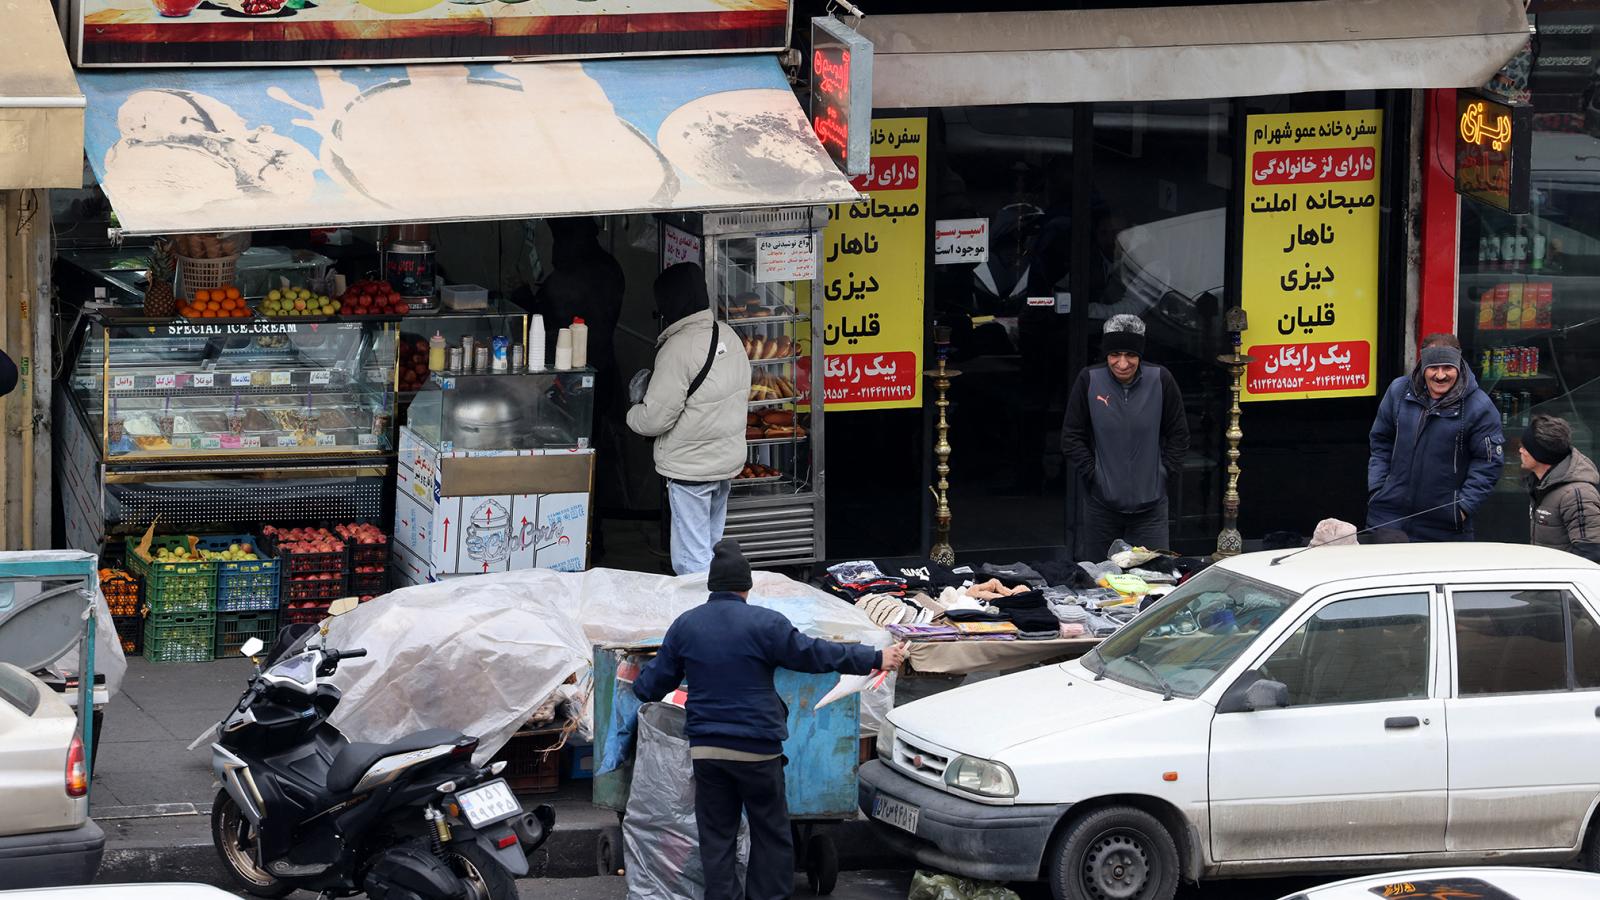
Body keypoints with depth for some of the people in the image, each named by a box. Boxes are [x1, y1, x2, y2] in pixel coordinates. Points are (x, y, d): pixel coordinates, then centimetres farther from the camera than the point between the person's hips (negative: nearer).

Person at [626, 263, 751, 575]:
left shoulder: (679, 348, -20)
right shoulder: (730, 338, 6)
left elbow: (655, 418, -21)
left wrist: (634, 412, 2)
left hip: (690, 467, -9)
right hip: (728, 462, 9)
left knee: (691, 559, -3)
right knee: (712, 547, 19)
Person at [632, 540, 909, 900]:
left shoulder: (685, 625, 3)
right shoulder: (765, 623, -10)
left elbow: (653, 684, 9)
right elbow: (813, 655, -6)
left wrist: (640, 685, 34)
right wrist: (876, 659, 2)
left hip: (705, 747, 3)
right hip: (756, 748, -3)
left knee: (716, 835, 8)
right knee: (770, 831, 8)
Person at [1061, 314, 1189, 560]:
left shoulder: (1161, 380, -6)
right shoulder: (1089, 381, -7)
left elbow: (1179, 435, 5)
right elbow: (1071, 438, 1)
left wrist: (1163, 471, -2)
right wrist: (1092, 473, -6)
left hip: (1150, 504, 0)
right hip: (1102, 503, 0)